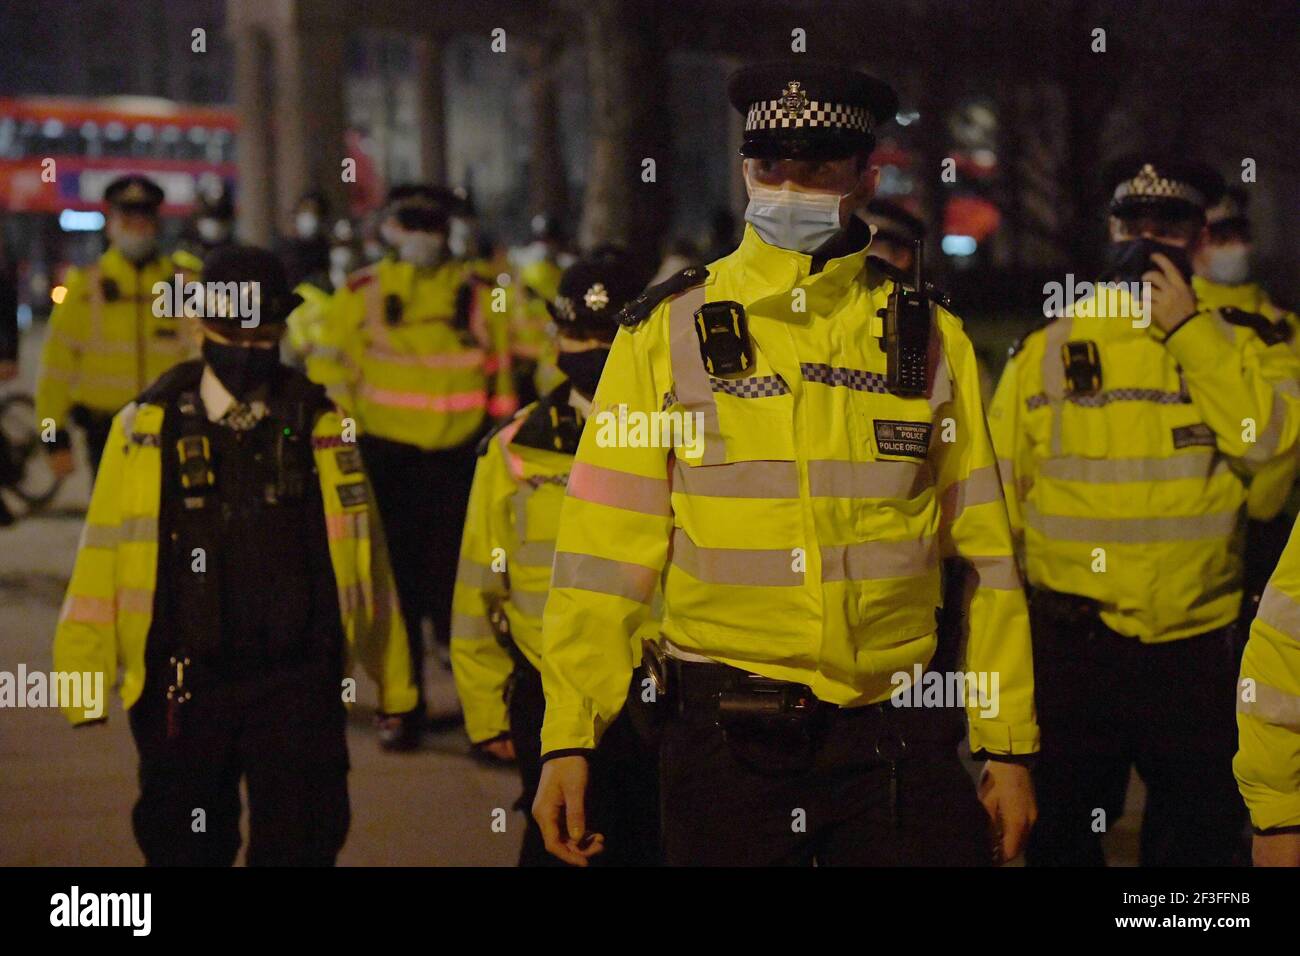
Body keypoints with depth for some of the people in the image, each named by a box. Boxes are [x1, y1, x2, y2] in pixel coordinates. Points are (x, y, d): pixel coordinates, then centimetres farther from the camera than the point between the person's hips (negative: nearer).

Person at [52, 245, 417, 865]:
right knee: (183, 846, 13)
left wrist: (392, 678, 6)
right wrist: (83, 671, -7)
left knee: (301, 845, -2)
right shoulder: (146, 429, 1)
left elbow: (362, 555, 5)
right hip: (183, 689, 0)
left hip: (297, 682, 0)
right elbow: (104, 554, -1)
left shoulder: (320, 427, 3)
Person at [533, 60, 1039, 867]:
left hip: (900, 736, 1)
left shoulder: (931, 339, 7)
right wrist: (568, 737, -8)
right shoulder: (668, 334, 1)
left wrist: (1008, 747, 5)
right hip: (724, 732, -1)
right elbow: (604, 554, -2)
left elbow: (986, 556, 8)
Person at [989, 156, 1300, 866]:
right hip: (1072, 645, 0)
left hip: (1195, 648, 0)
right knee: (1060, 838, 9)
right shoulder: (1047, 351, 5)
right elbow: (996, 500, 8)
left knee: (1197, 839, 9)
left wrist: (1188, 328, -15)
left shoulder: (1233, 348, 5)